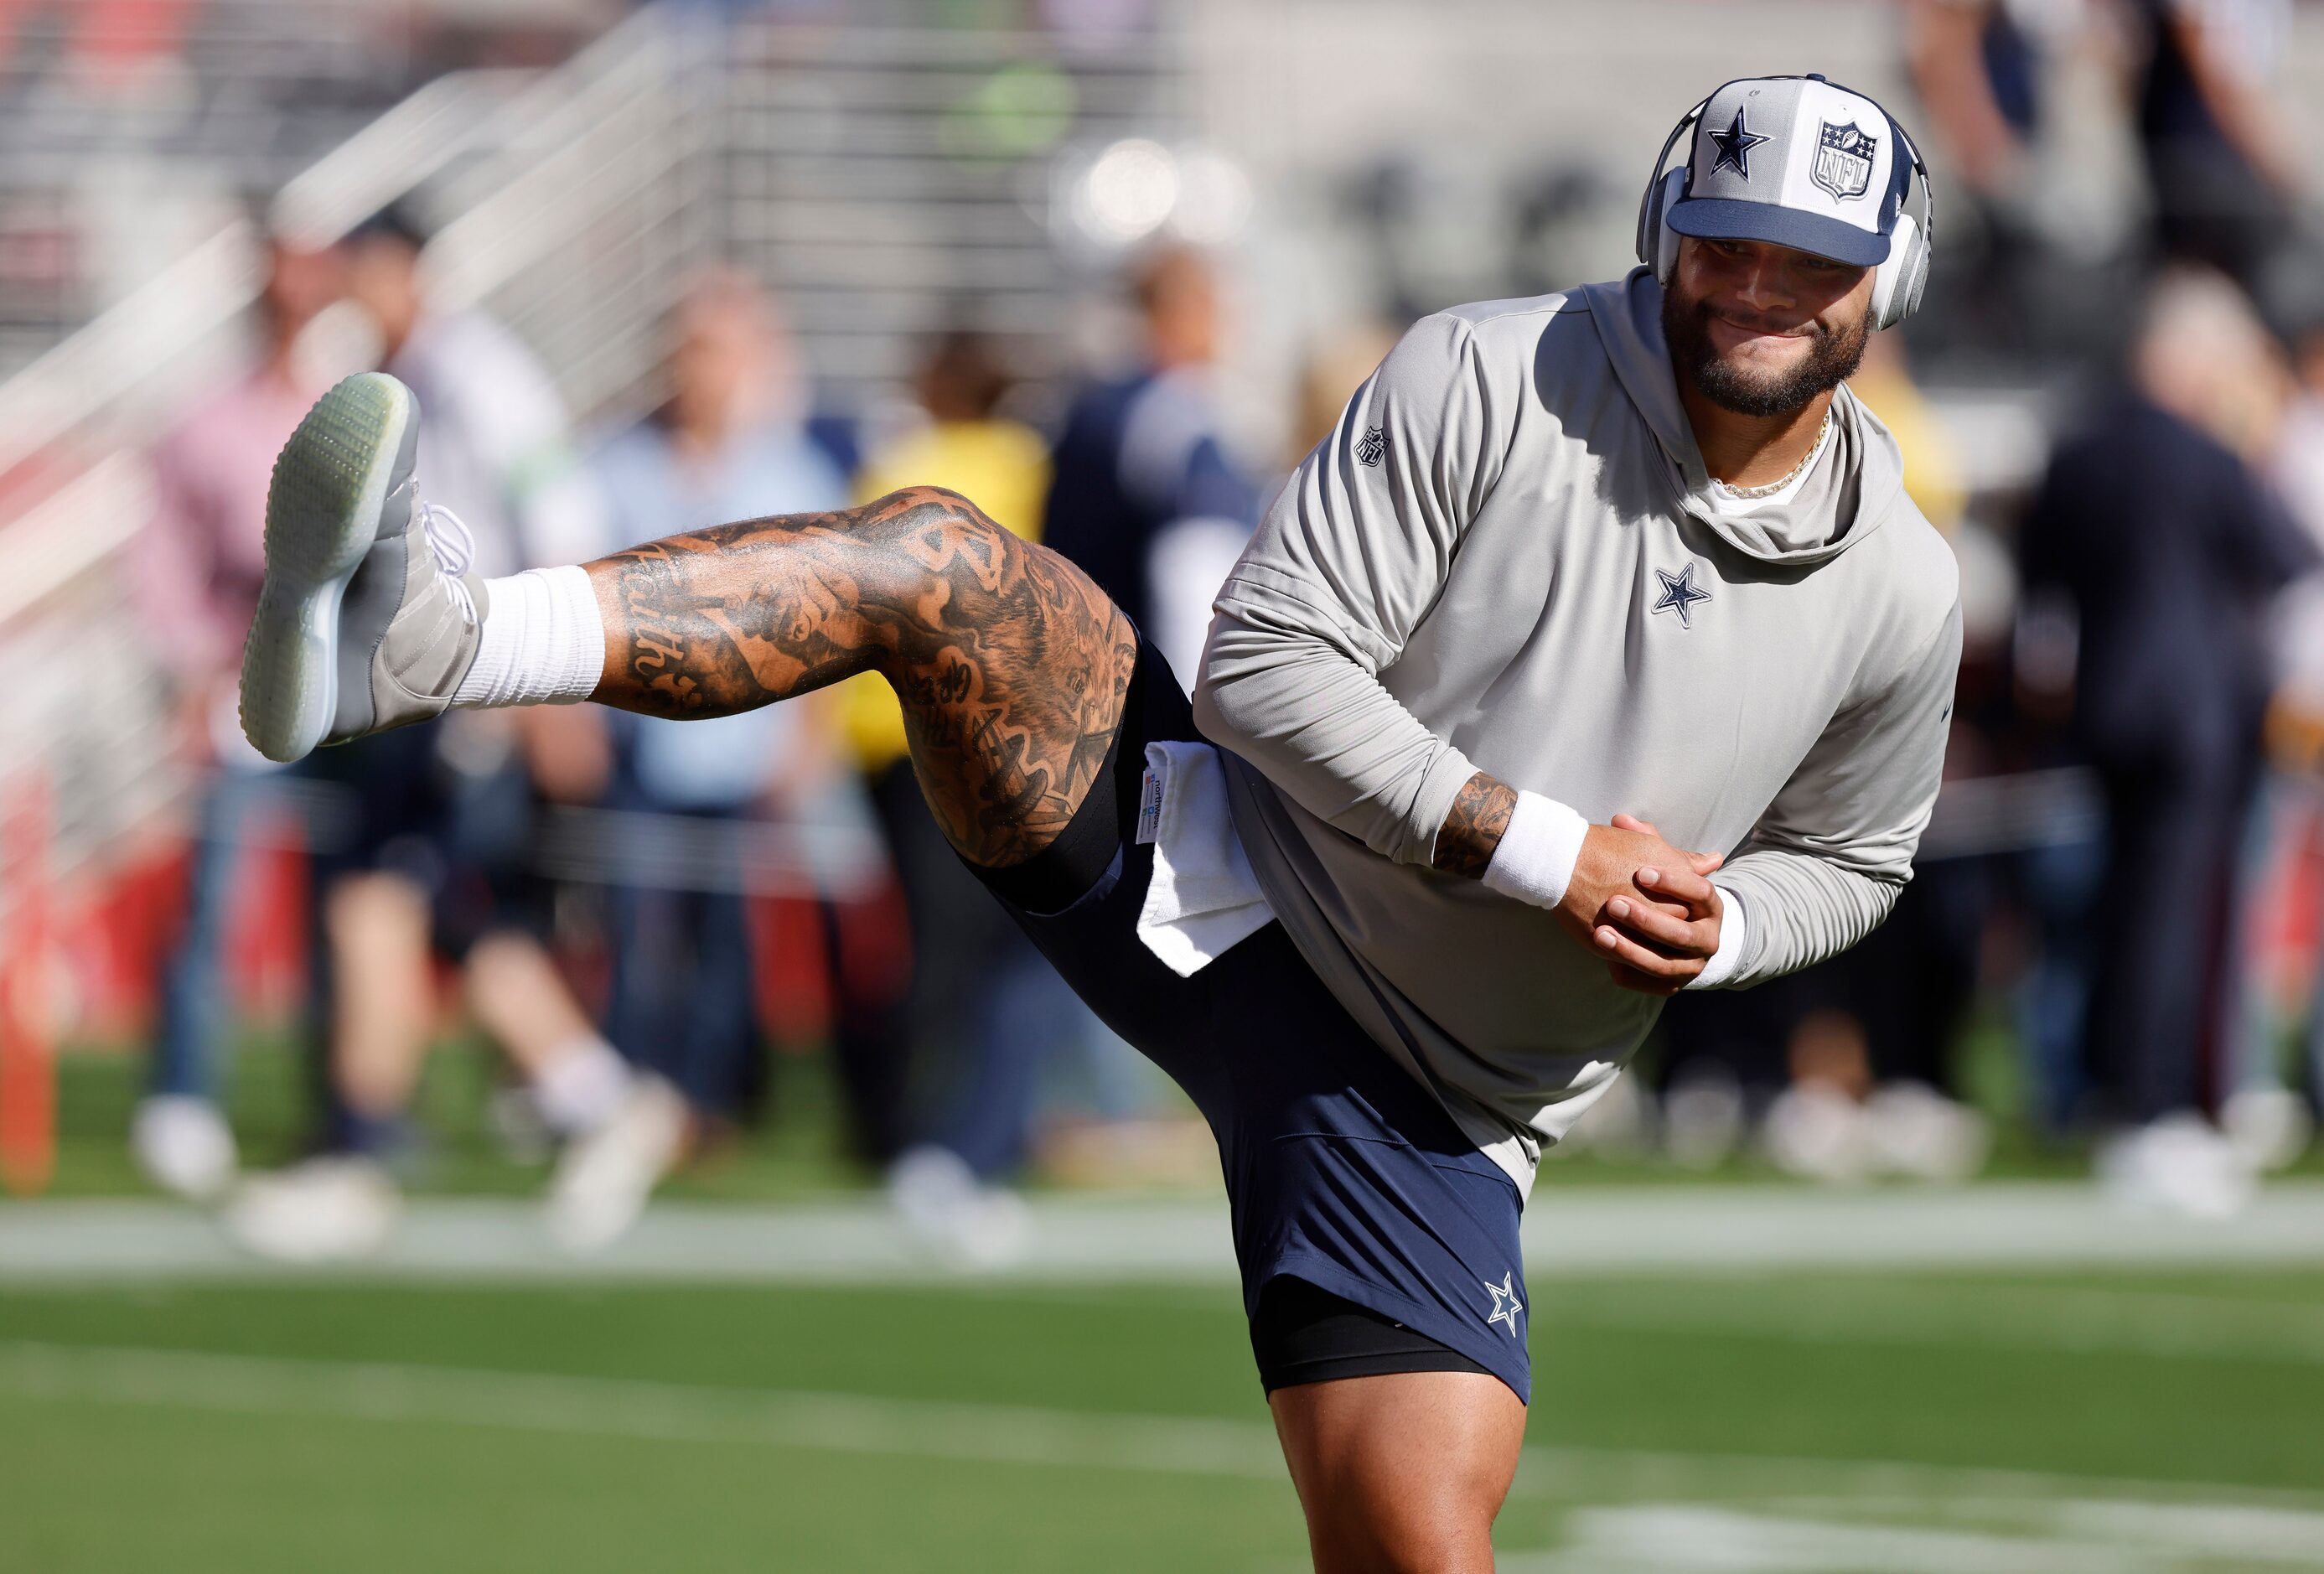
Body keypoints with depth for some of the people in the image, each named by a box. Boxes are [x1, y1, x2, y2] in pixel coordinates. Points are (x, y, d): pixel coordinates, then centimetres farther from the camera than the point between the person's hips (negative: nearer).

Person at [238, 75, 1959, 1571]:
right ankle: (430, 642, -42)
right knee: (940, 559, -24)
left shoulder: (1899, 601, 1)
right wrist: (1540, 849, -19)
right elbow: (1266, 662, -11)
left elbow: (1849, 859, 19)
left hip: (1428, 1107, 1)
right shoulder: (1485, 380, -7)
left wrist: (1717, 931, -5)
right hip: (1214, 874, -1)